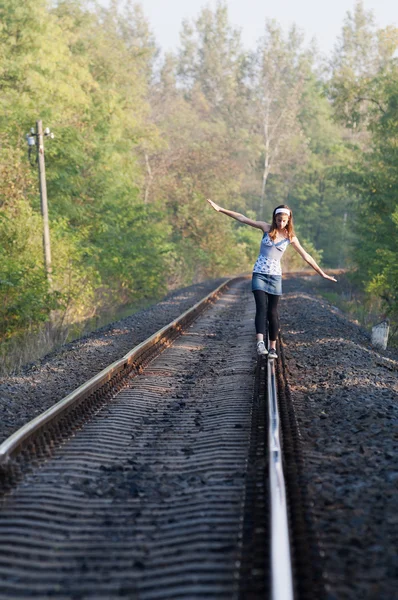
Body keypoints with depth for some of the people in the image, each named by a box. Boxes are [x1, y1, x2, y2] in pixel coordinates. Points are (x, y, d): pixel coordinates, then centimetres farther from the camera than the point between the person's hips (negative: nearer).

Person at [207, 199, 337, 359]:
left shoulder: (290, 237, 2)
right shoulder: (267, 228, 0)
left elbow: (306, 256, 8)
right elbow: (242, 218, -2)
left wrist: (321, 273, 9)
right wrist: (220, 209, -4)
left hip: (275, 275, 1)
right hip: (259, 273, -1)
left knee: (272, 312, 3)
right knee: (261, 307, -18)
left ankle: (273, 347, 12)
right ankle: (260, 342, -31)